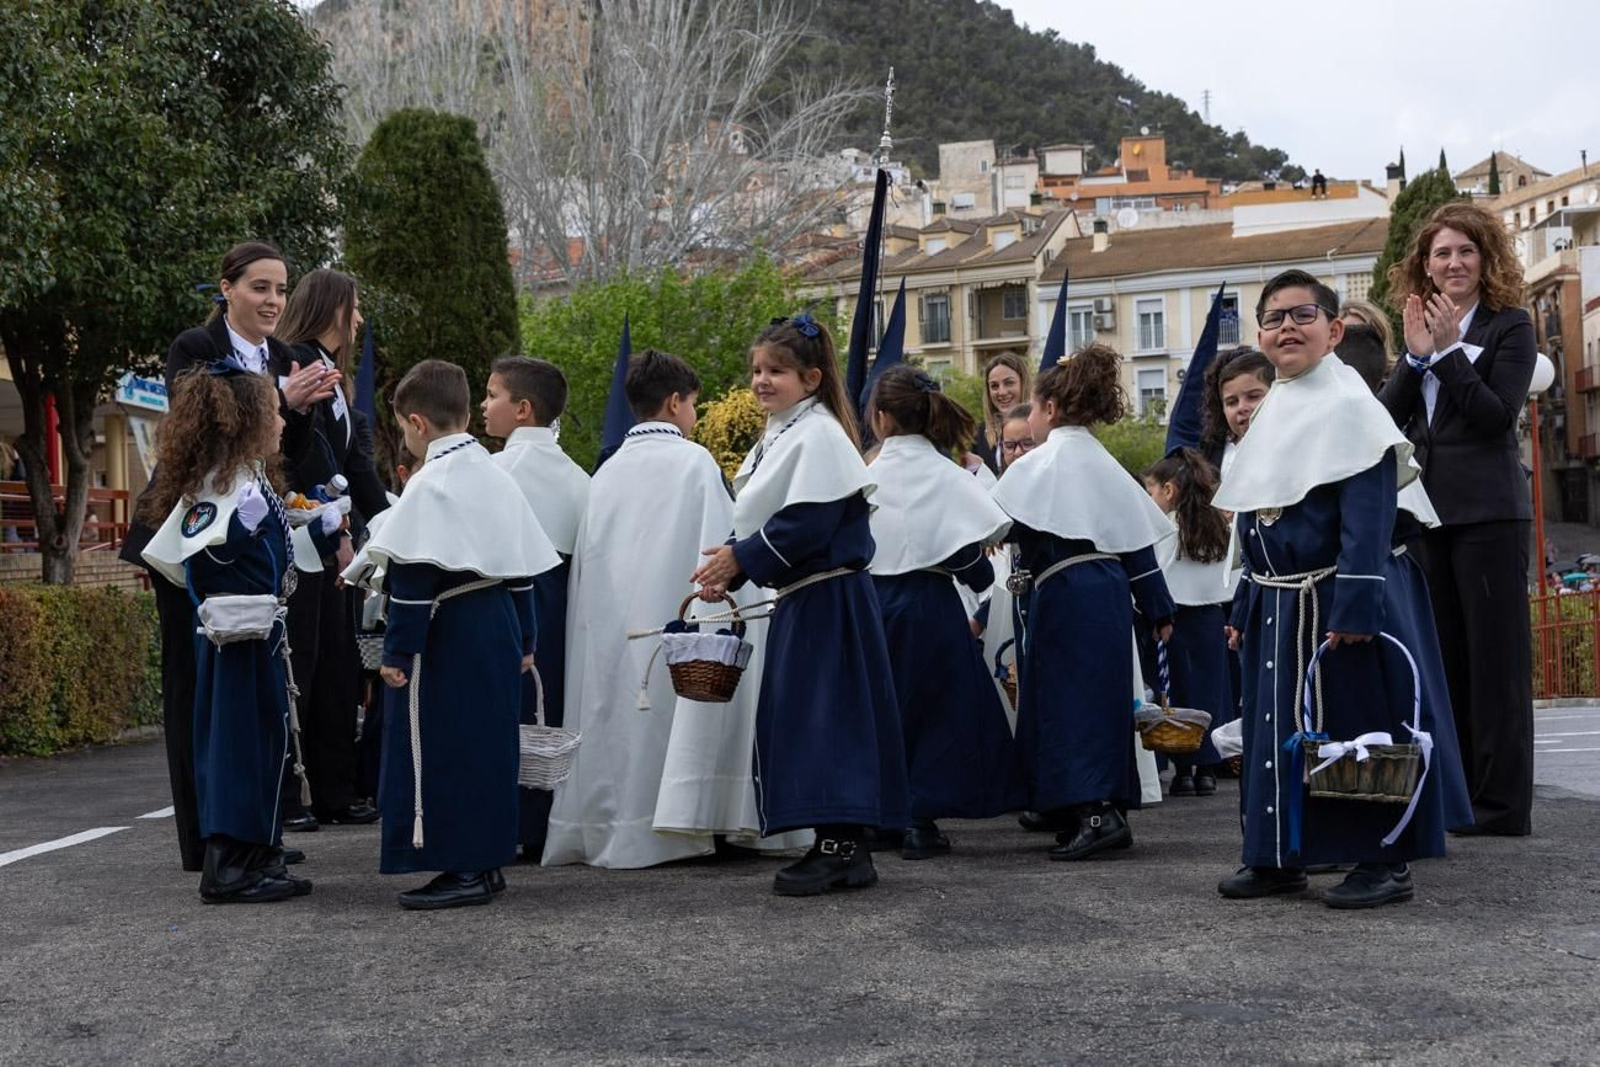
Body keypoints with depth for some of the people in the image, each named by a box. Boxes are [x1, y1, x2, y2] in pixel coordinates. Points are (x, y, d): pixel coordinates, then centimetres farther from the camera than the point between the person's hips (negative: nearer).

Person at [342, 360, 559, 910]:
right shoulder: (499, 478, 11)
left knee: (440, 751, -2)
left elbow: (414, 576, -18)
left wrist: (397, 652, -14)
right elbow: (523, 567, 15)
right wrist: (525, 640, 21)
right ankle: (489, 859, 20)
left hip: (447, 635, -8)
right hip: (500, 626, 9)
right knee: (489, 744, 14)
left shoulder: (429, 485, -13)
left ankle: (463, 870, -1)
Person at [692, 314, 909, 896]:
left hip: (827, 600, -10)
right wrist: (729, 570, 2)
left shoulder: (818, 435, -13)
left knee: (824, 717, -8)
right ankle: (843, 846, 16)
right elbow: (762, 521, 18)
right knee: (797, 719, 11)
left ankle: (841, 847, -4)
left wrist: (740, 559, -15)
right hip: (800, 598, 10)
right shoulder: (777, 438, 16)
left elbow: (806, 523, -22)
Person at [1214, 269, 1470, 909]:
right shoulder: (1271, 415, 14)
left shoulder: (1348, 406, -10)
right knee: (1278, 730, 12)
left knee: (1355, 730, -3)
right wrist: (1246, 610, 17)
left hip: (1334, 604, -8)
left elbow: (1367, 520, -17)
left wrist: (1353, 605, -24)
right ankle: (1280, 856, 21)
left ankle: (1386, 861, 6)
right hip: (1275, 610, 8)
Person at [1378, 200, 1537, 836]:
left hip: (1487, 513, -6)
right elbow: (1388, 414, 4)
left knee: (1495, 655, -3)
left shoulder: (1509, 326, -2)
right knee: (1444, 656, 9)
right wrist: (1417, 355, -8)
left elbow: (1499, 413, -13)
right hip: (1428, 511, 6)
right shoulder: (1422, 326, 14)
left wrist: (1449, 349, -15)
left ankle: (1503, 801, 1)